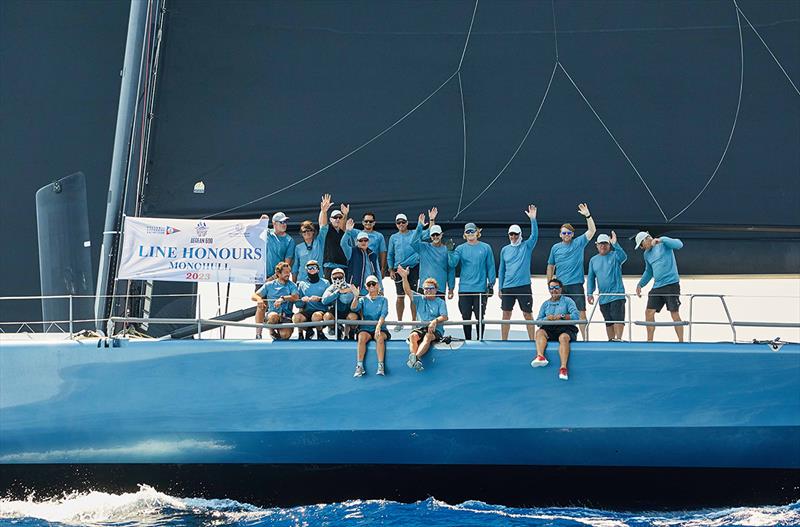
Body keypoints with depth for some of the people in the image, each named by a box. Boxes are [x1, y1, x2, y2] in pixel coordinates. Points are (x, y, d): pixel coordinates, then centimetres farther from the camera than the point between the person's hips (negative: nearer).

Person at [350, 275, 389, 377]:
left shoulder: (383, 300, 11)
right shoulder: (363, 299, 15)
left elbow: (383, 314, -6)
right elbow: (354, 308, -3)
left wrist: (378, 326, -23)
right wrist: (356, 297, -20)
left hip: (380, 328, -1)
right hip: (365, 328, 1)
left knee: (380, 337, -34)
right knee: (362, 337, -32)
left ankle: (381, 366, -36)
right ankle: (359, 366, -33)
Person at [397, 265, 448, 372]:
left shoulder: (440, 302, 11)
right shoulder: (420, 299, 18)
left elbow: (444, 317, -3)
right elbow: (408, 291, 3)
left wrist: (435, 321, -25)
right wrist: (404, 278, -13)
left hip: (435, 330, -2)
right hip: (420, 328, 2)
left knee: (428, 336, -37)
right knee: (413, 336, -31)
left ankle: (416, 357, -57)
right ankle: (416, 361, -50)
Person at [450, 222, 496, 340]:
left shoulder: (485, 248, 4)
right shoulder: (460, 249, 7)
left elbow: (490, 267, 5)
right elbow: (452, 264, -5)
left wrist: (491, 284, 0)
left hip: (481, 289, -1)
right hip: (464, 289, 1)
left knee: (480, 317, 1)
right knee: (466, 317, 5)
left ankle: (480, 340, 10)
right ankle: (467, 341, 14)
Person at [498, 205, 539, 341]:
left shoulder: (526, 247, 3)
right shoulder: (505, 250, 9)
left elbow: (535, 235, -15)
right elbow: (501, 270, 13)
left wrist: (533, 219, -27)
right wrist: (500, 288, 10)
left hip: (524, 286, -2)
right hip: (507, 287, 2)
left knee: (528, 315, 1)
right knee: (506, 315, 5)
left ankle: (532, 340, 5)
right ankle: (504, 341, 13)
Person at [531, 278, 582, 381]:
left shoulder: (567, 300, 15)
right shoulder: (545, 304, 26)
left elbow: (576, 315, 0)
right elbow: (538, 321, 16)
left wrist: (562, 316, -12)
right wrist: (547, 318, -6)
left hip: (566, 328, -3)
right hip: (549, 329, 3)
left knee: (563, 337, -37)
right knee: (539, 332, -29)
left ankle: (563, 367, -51)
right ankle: (540, 356, -53)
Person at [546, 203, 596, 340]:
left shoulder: (578, 243, 4)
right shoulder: (555, 248, 10)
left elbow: (592, 231, -6)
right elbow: (550, 267, 16)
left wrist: (587, 215, -17)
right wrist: (549, 284, 11)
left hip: (576, 284, -2)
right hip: (559, 286, 2)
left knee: (581, 313, -7)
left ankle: (585, 339, -5)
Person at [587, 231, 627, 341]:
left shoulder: (614, 256, 0)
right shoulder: (593, 260, 12)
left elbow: (623, 257, -25)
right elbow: (591, 278, 13)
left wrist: (615, 244, -35)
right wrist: (590, 293, 4)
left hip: (617, 294, -5)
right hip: (603, 297, 5)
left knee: (618, 318, -13)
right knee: (608, 321, 10)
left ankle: (618, 339, -16)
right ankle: (611, 340, 16)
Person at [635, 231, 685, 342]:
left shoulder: (663, 244, -3)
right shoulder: (646, 254, 16)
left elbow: (679, 244, -20)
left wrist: (661, 240, -28)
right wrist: (640, 284, 17)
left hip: (671, 284, -7)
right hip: (657, 286, 7)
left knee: (675, 314, -7)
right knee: (649, 312, 2)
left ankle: (681, 342, -1)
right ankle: (649, 341, 11)